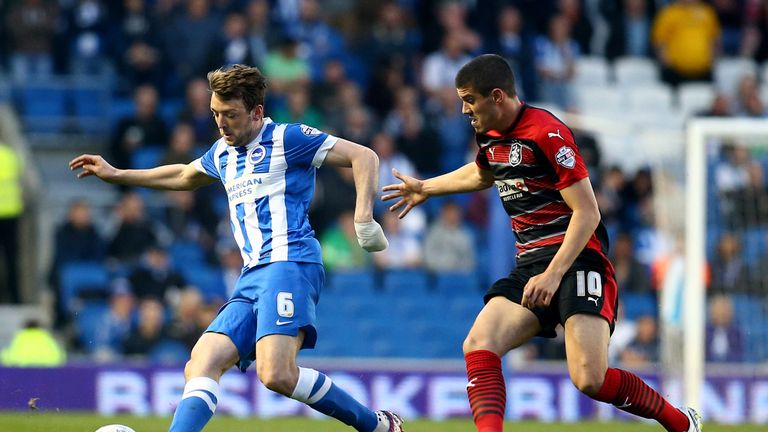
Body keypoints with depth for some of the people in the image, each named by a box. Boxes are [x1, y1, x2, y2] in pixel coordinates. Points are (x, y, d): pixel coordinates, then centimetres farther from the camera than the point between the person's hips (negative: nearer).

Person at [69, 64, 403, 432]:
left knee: (276, 375, -25)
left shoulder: (286, 139, 0)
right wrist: (116, 175, 44)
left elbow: (363, 157, -2)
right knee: (202, 365, -9)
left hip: (289, 265, -8)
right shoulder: (223, 153, 23)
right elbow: (185, 176, 45)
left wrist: (363, 219, -13)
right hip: (252, 278, 8)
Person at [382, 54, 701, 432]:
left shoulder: (547, 134, -14)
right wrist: (425, 188, 48)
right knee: (478, 346, -16)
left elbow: (587, 212, -17)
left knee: (590, 379, -20)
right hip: (529, 266, 8)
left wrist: (553, 275, -23)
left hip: (576, 260, -8)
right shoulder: (489, 136, 12)